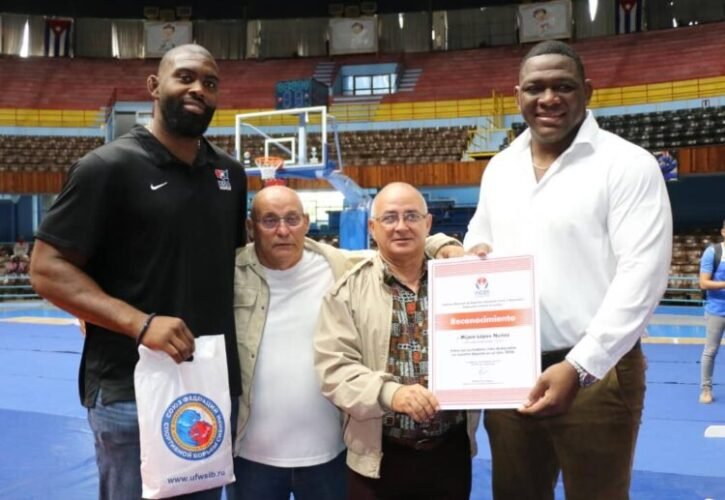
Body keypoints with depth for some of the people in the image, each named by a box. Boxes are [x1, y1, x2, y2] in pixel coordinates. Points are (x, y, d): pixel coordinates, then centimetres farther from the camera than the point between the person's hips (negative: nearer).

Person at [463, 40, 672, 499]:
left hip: (597, 373, -5)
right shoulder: (500, 167, 9)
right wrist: (472, 252, -4)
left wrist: (580, 367, -21)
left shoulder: (629, 165, -9)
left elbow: (641, 277, -16)